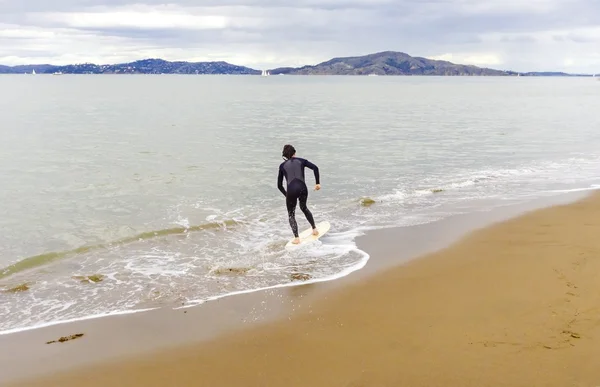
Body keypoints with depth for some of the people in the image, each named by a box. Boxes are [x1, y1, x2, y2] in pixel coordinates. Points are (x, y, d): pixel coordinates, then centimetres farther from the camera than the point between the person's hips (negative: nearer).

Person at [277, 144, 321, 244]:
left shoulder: (282, 166, 17)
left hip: (291, 190, -2)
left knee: (291, 215, 16)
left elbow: (279, 185, 18)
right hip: (303, 188, 2)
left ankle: (296, 238, 3)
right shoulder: (301, 161, 16)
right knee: (304, 208, 31)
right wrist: (318, 183, 3)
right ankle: (314, 229, 33)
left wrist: (286, 195, 30)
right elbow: (315, 168, 1)